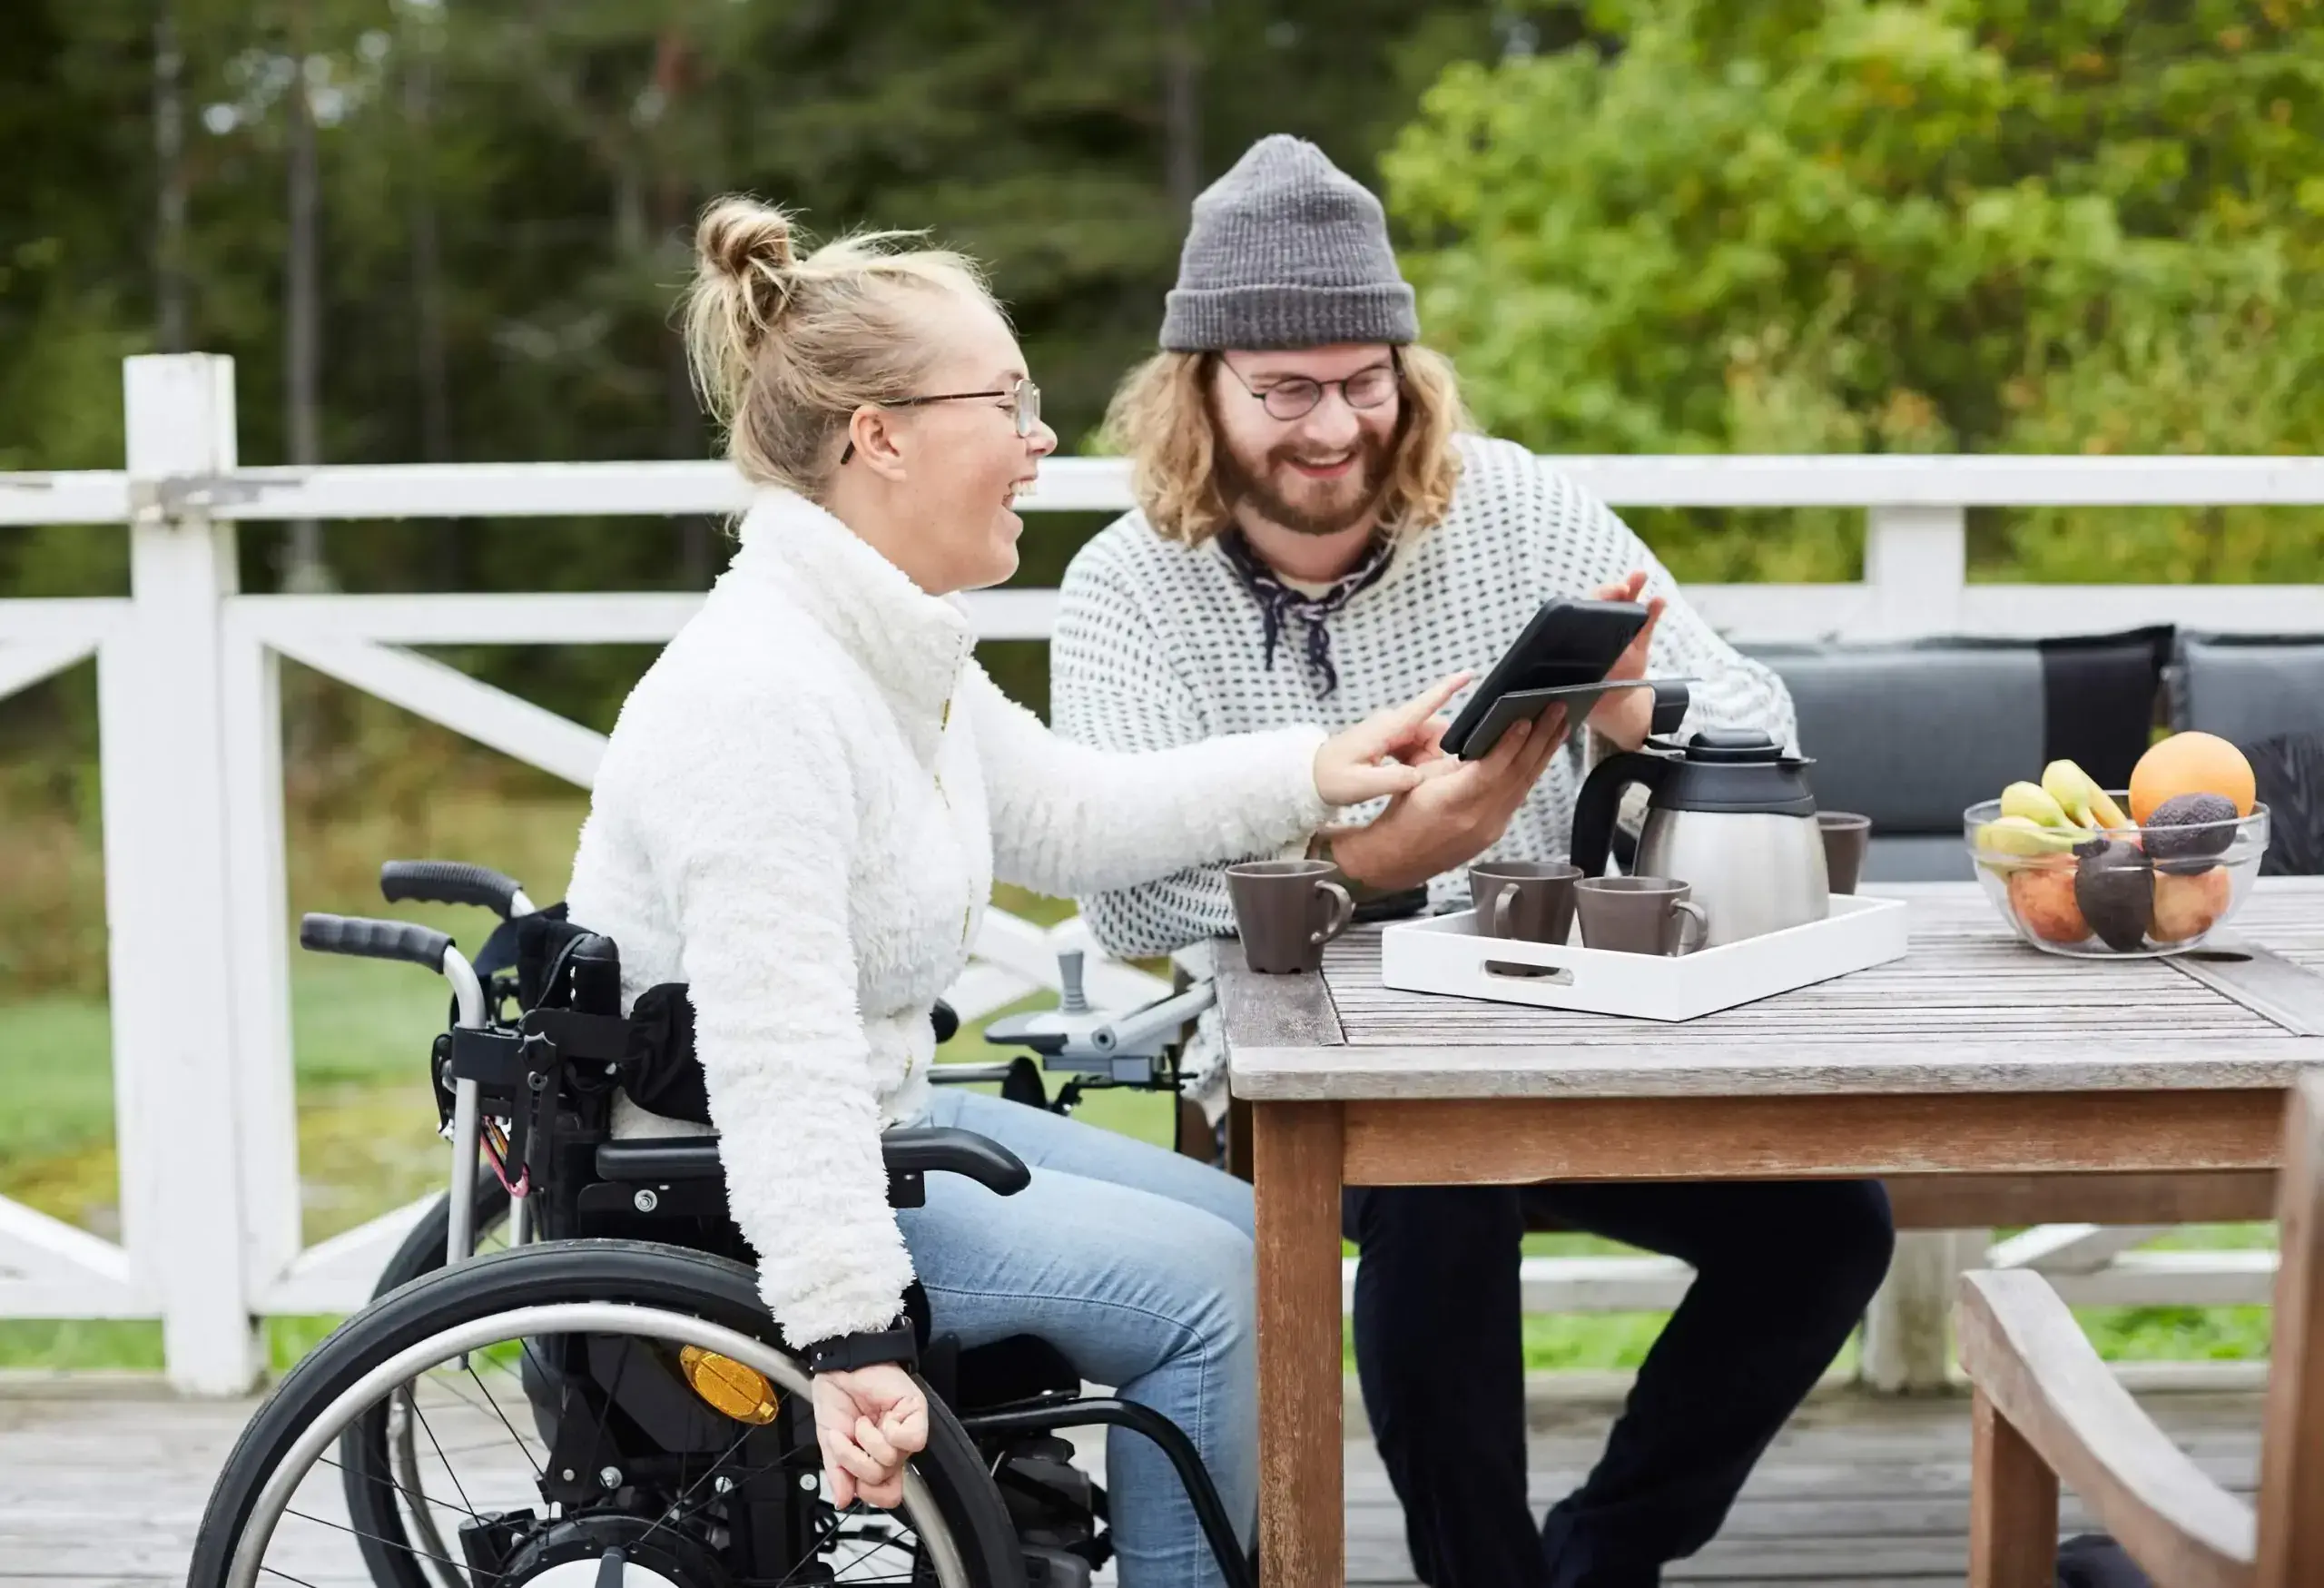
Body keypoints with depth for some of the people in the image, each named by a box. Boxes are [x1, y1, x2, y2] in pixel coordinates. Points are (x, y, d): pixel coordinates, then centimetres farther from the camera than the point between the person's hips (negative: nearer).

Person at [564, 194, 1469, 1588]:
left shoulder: (893, 644, 5)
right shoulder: (761, 696, -28)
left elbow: (1067, 818, 16)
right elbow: (779, 1063, -33)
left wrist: (1310, 773, 10)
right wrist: (852, 1338, -35)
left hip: (871, 1118, 11)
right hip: (714, 1196, -10)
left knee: (1236, 1228, 13)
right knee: (1197, 1285, -13)